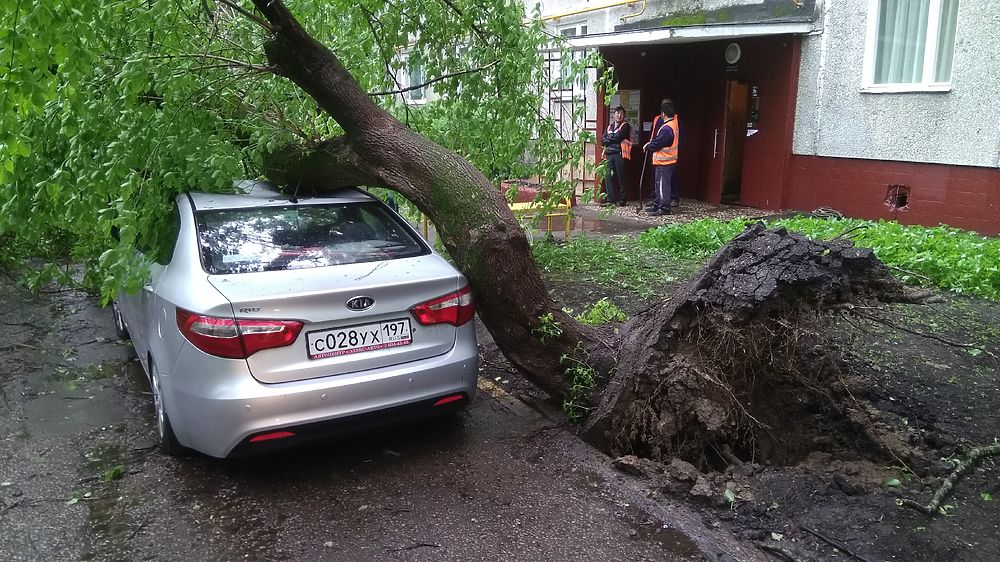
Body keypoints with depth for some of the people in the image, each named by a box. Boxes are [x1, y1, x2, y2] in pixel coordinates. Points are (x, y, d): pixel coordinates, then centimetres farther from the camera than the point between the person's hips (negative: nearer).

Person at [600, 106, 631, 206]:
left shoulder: (625, 126, 2)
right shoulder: (610, 127, 21)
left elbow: (617, 137, -12)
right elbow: (602, 140, 11)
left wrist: (608, 139, 3)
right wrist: (612, 138, -5)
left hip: (620, 154, -5)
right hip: (610, 154, 5)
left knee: (621, 177, -3)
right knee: (609, 177, -1)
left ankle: (622, 199, 3)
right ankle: (610, 199, 3)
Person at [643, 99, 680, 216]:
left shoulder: (667, 129, -22)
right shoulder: (675, 120, 8)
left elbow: (657, 144, -17)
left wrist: (647, 147, 1)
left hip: (664, 161, -10)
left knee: (662, 184, -6)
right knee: (658, 183, 16)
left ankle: (665, 208, -2)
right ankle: (657, 205, 23)